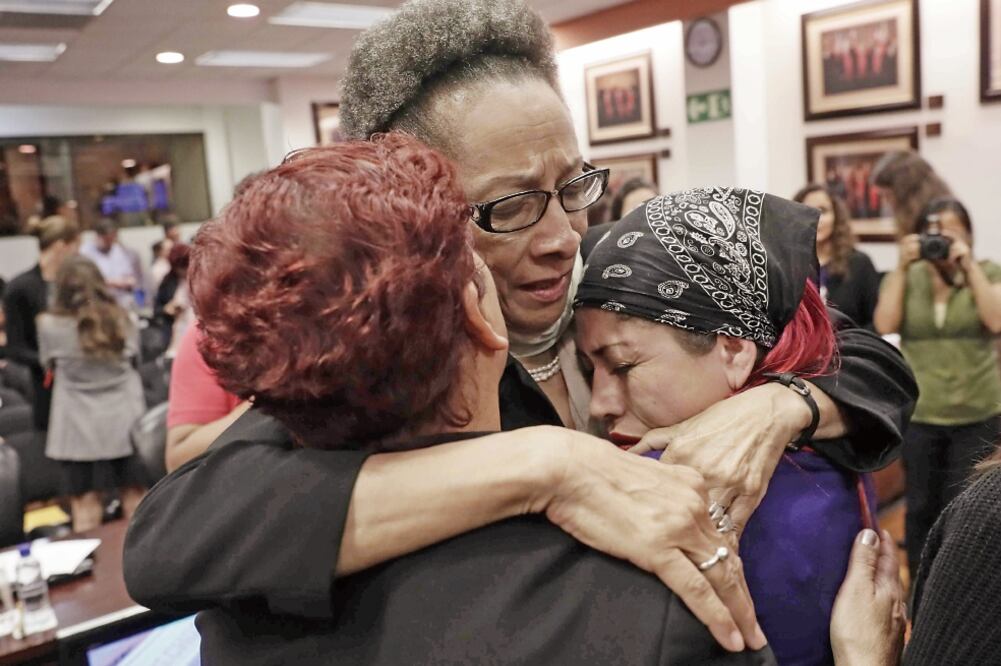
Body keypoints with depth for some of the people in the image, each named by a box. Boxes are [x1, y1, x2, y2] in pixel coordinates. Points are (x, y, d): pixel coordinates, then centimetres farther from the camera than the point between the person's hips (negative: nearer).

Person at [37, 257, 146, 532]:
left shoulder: (50, 325, -10)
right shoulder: (122, 319, -1)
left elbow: (49, 364, 7)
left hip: (80, 425, -3)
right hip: (124, 419, 3)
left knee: (85, 499, 4)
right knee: (134, 492, 14)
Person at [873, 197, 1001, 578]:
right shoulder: (905, 277, 4)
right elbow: (884, 326, -12)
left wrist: (968, 265, -15)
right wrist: (902, 266, -13)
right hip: (918, 415, 1)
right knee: (921, 507, 11)